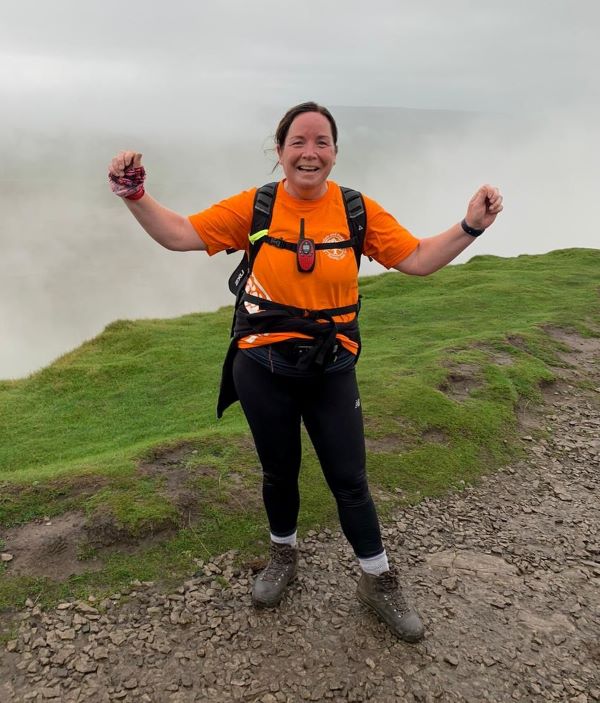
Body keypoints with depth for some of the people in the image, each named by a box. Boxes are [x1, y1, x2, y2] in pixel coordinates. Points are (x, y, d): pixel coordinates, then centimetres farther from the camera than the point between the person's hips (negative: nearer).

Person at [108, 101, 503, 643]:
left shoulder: (358, 210, -5)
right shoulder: (254, 207, -6)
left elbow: (417, 259, -3)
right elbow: (179, 235, -5)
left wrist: (470, 227, -16)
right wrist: (135, 195, -17)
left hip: (331, 373, 0)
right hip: (262, 372, 1)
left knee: (350, 482, 9)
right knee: (279, 472, 19)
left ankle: (378, 582, 34)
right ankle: (284, 556, 49)